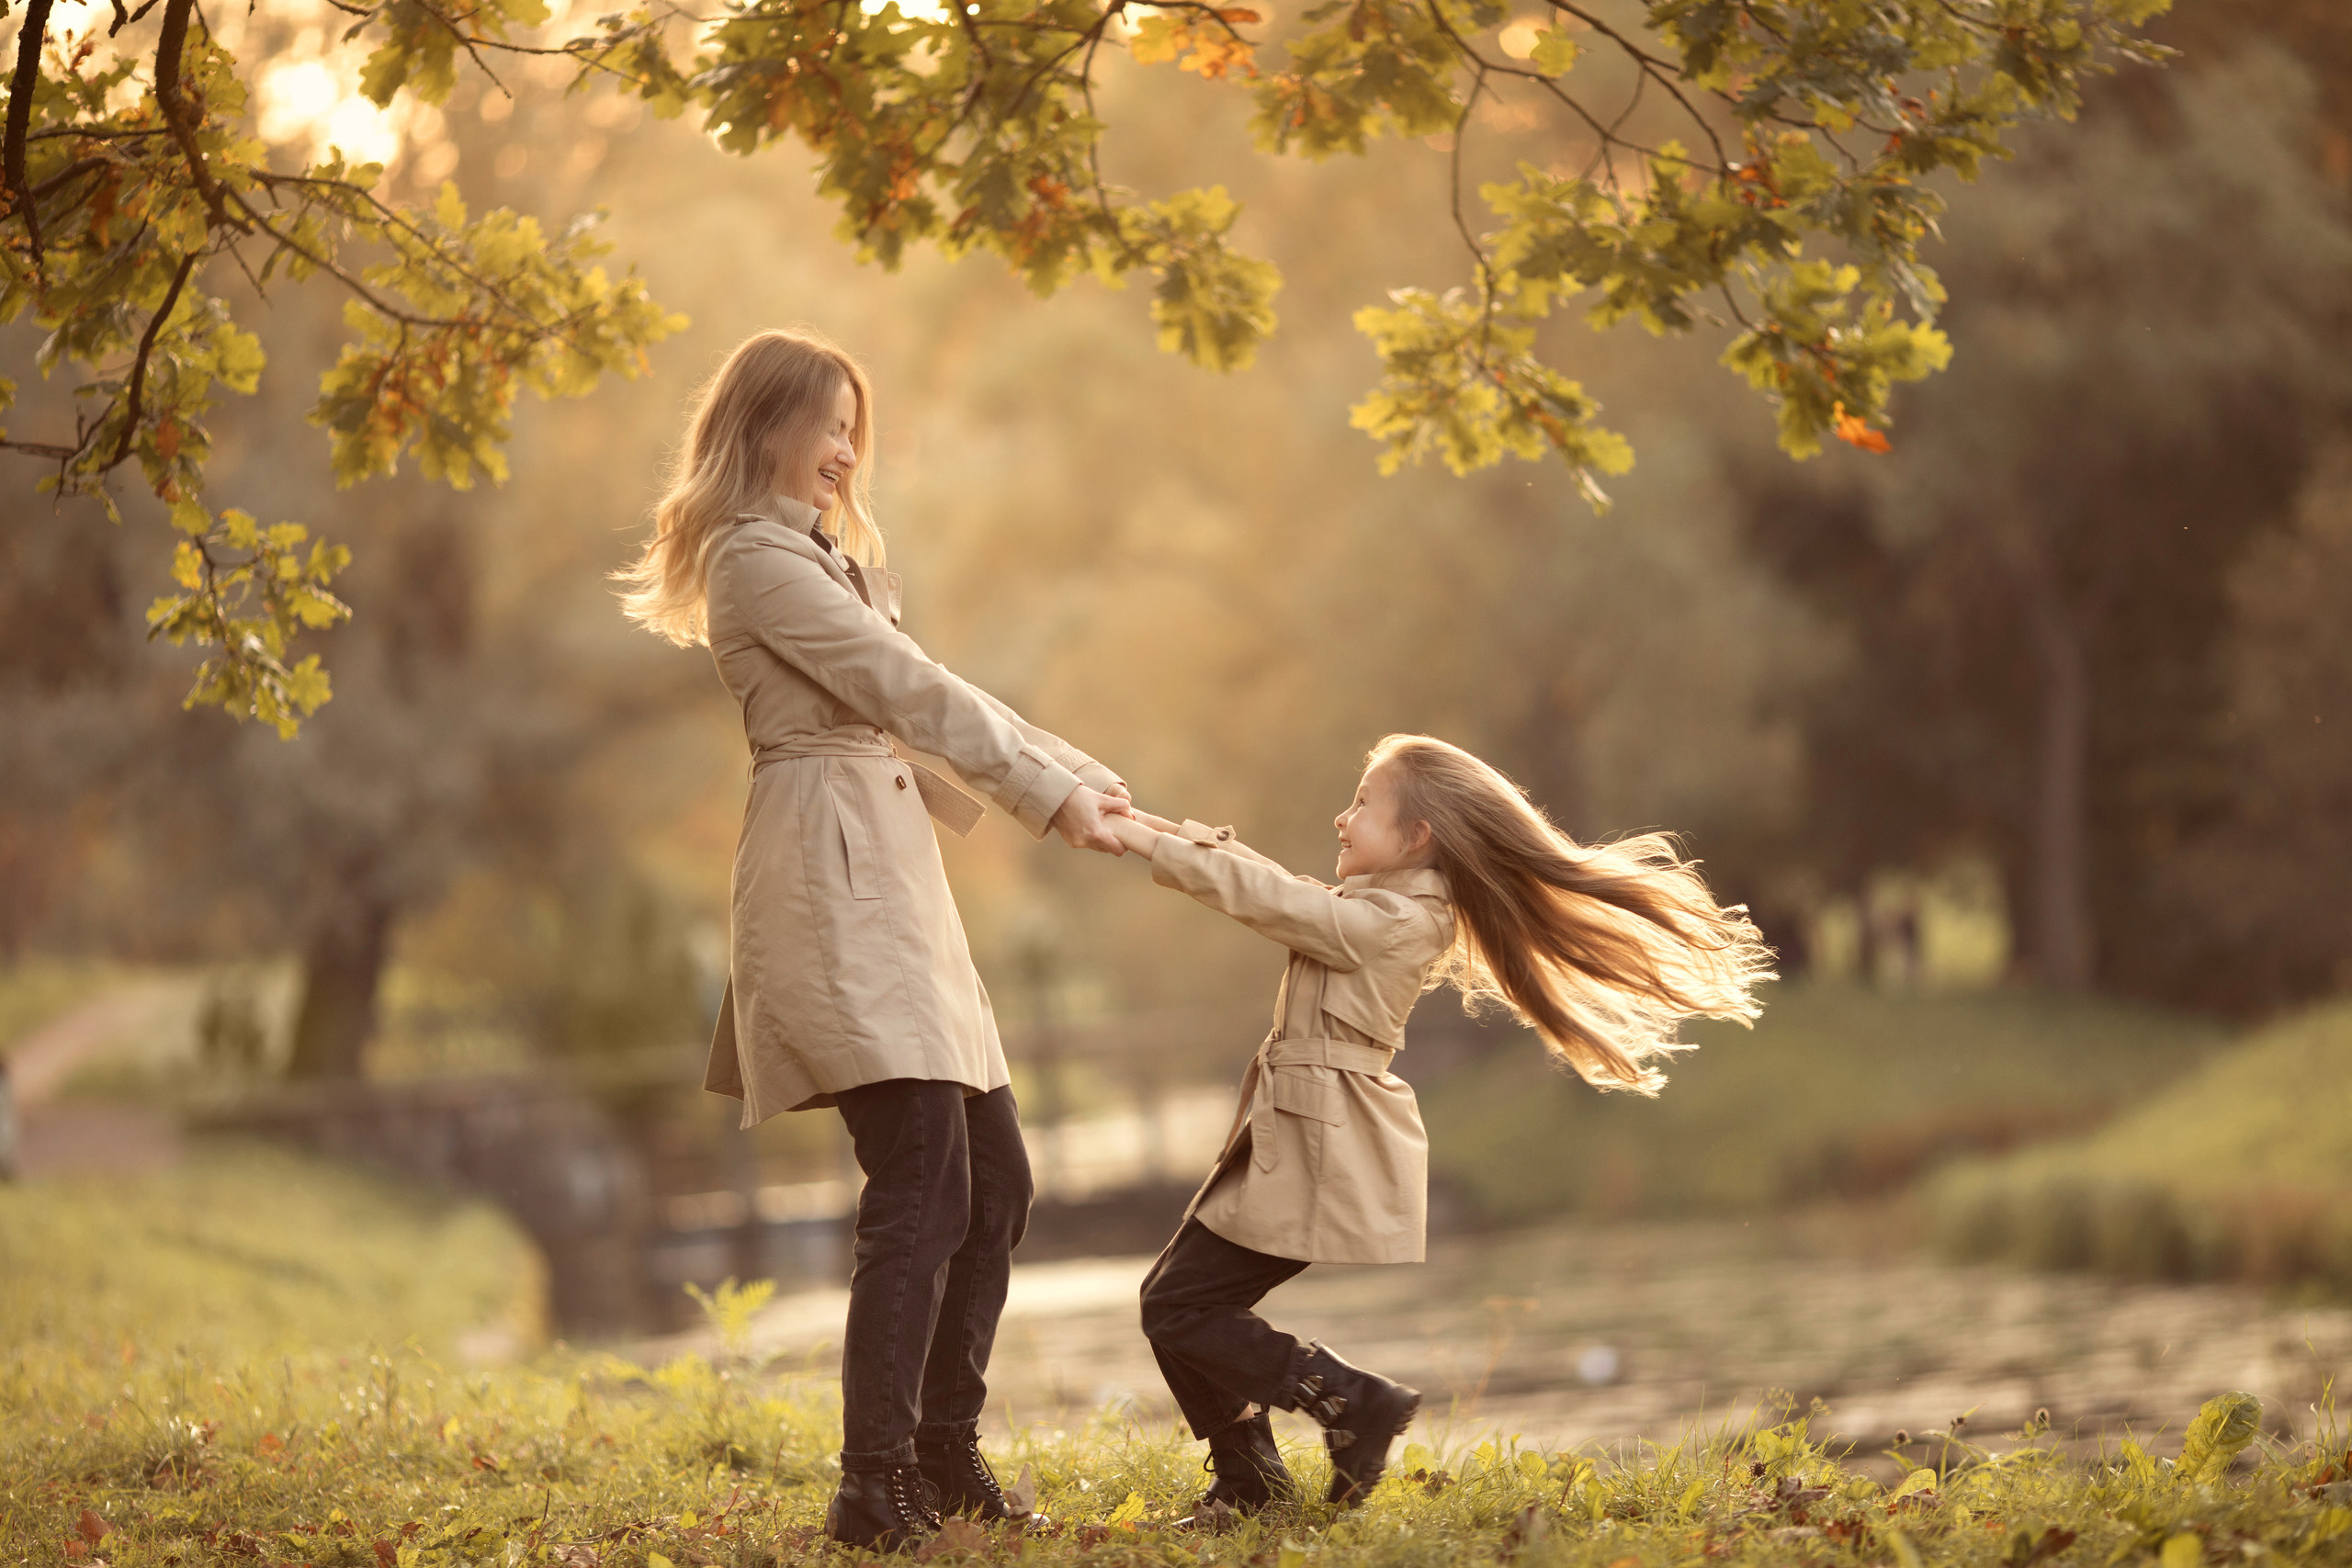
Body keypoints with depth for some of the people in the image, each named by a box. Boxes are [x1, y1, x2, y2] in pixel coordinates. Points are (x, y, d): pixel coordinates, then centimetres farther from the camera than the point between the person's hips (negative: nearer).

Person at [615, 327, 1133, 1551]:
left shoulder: (826, 555, 25)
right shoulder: (756, 556, -7)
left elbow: (920, 703, 25)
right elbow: (906, 689, -10)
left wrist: (1080, 776, 17)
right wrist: (1050, 795, -5)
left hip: (890, 883, 10)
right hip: (831, 875, -10)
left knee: (994, 1181, 9)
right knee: (920, 1187, -15)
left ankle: (944, 1454, 17)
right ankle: (872, 1488, -13)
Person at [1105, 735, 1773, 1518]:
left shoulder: (1386, 921, -18)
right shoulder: (1400, 908, 10)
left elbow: (1270, 898, -17)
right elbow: (1287, 894, 20)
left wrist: (1157, 847, -9)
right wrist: (1205, 842, 11)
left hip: (1322, 1148, -10)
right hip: (1299, 1131, 10)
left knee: (1179, 1309, -8)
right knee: (1169, 1296, 12)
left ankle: (1349, 1400, -5)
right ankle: (1246, 1473, 16)